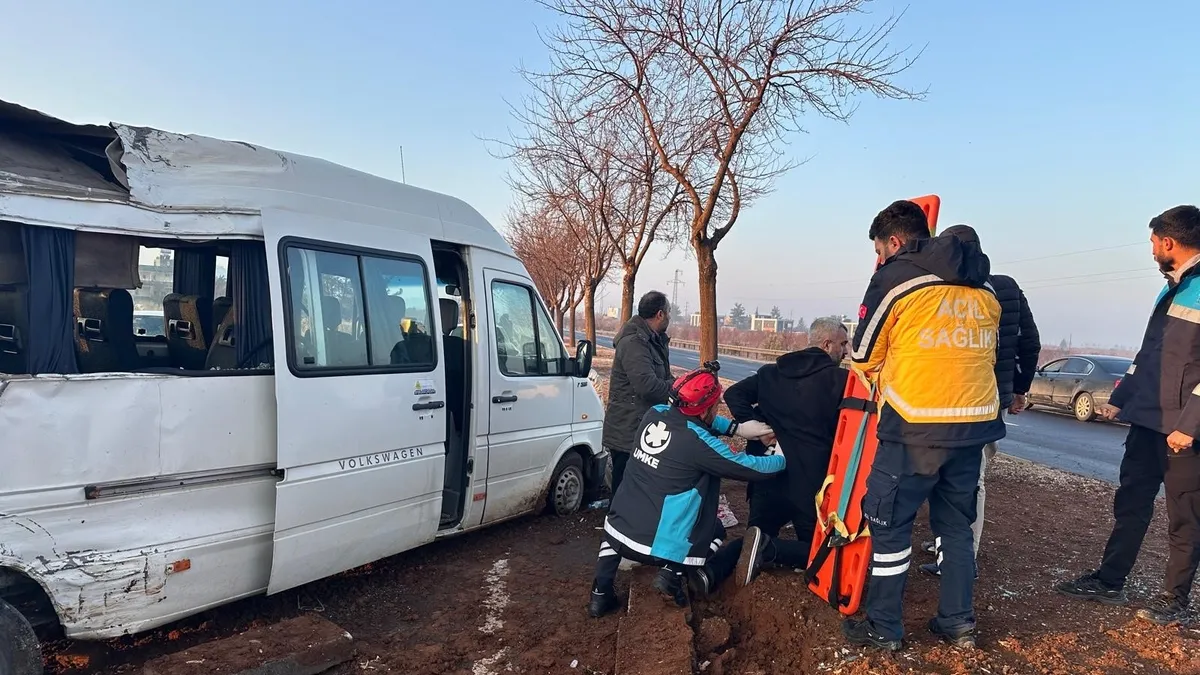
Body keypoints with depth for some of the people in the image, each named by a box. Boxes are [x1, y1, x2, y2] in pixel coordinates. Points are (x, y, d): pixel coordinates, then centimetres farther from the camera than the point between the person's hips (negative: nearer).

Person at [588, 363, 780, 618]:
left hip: (619, 534, 4)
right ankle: (676, 572, -1)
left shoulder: (655, 414, 0)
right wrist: (784, 458, 14)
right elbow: (750, 468, -5)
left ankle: (601, 592, 22)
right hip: (659, 547, -4)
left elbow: (695, 419, 20)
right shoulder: (699, 442, -16)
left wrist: (737, 428, 12)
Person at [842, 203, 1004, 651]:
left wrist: (881, 379, 22)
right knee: (957, 524, 18)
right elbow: (985, 352, 20)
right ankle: (958, 623, 25)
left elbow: (864, 357, 1)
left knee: (890, 523, 5)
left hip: (916, 425, -6)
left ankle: (884, 629, 13)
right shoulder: (983, 286, 14)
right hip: (975, 421, 7)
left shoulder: (895, 276, -4)